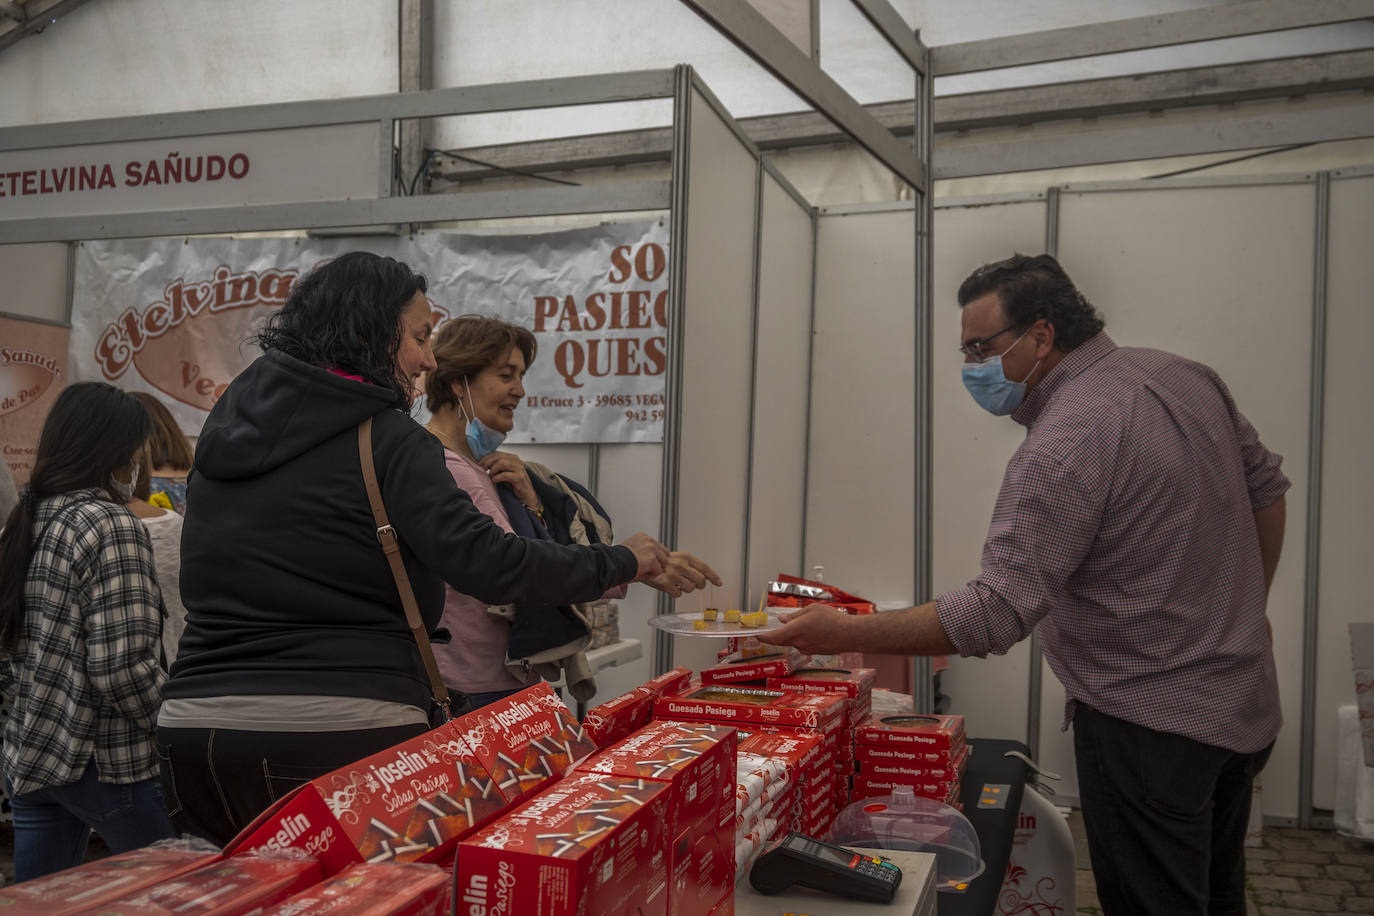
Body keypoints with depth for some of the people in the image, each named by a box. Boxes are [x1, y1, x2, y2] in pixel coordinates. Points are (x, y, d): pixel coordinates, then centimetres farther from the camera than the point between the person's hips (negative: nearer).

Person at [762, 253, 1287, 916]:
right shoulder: (1186, 376, 2)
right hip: (1243, 706, 10)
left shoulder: (1064, 446, -26)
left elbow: (993, 615, -29)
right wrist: (1244, 607, 23)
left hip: (1151, 724, -10)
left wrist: (846, 633, -24)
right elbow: (1267, 486, 15)